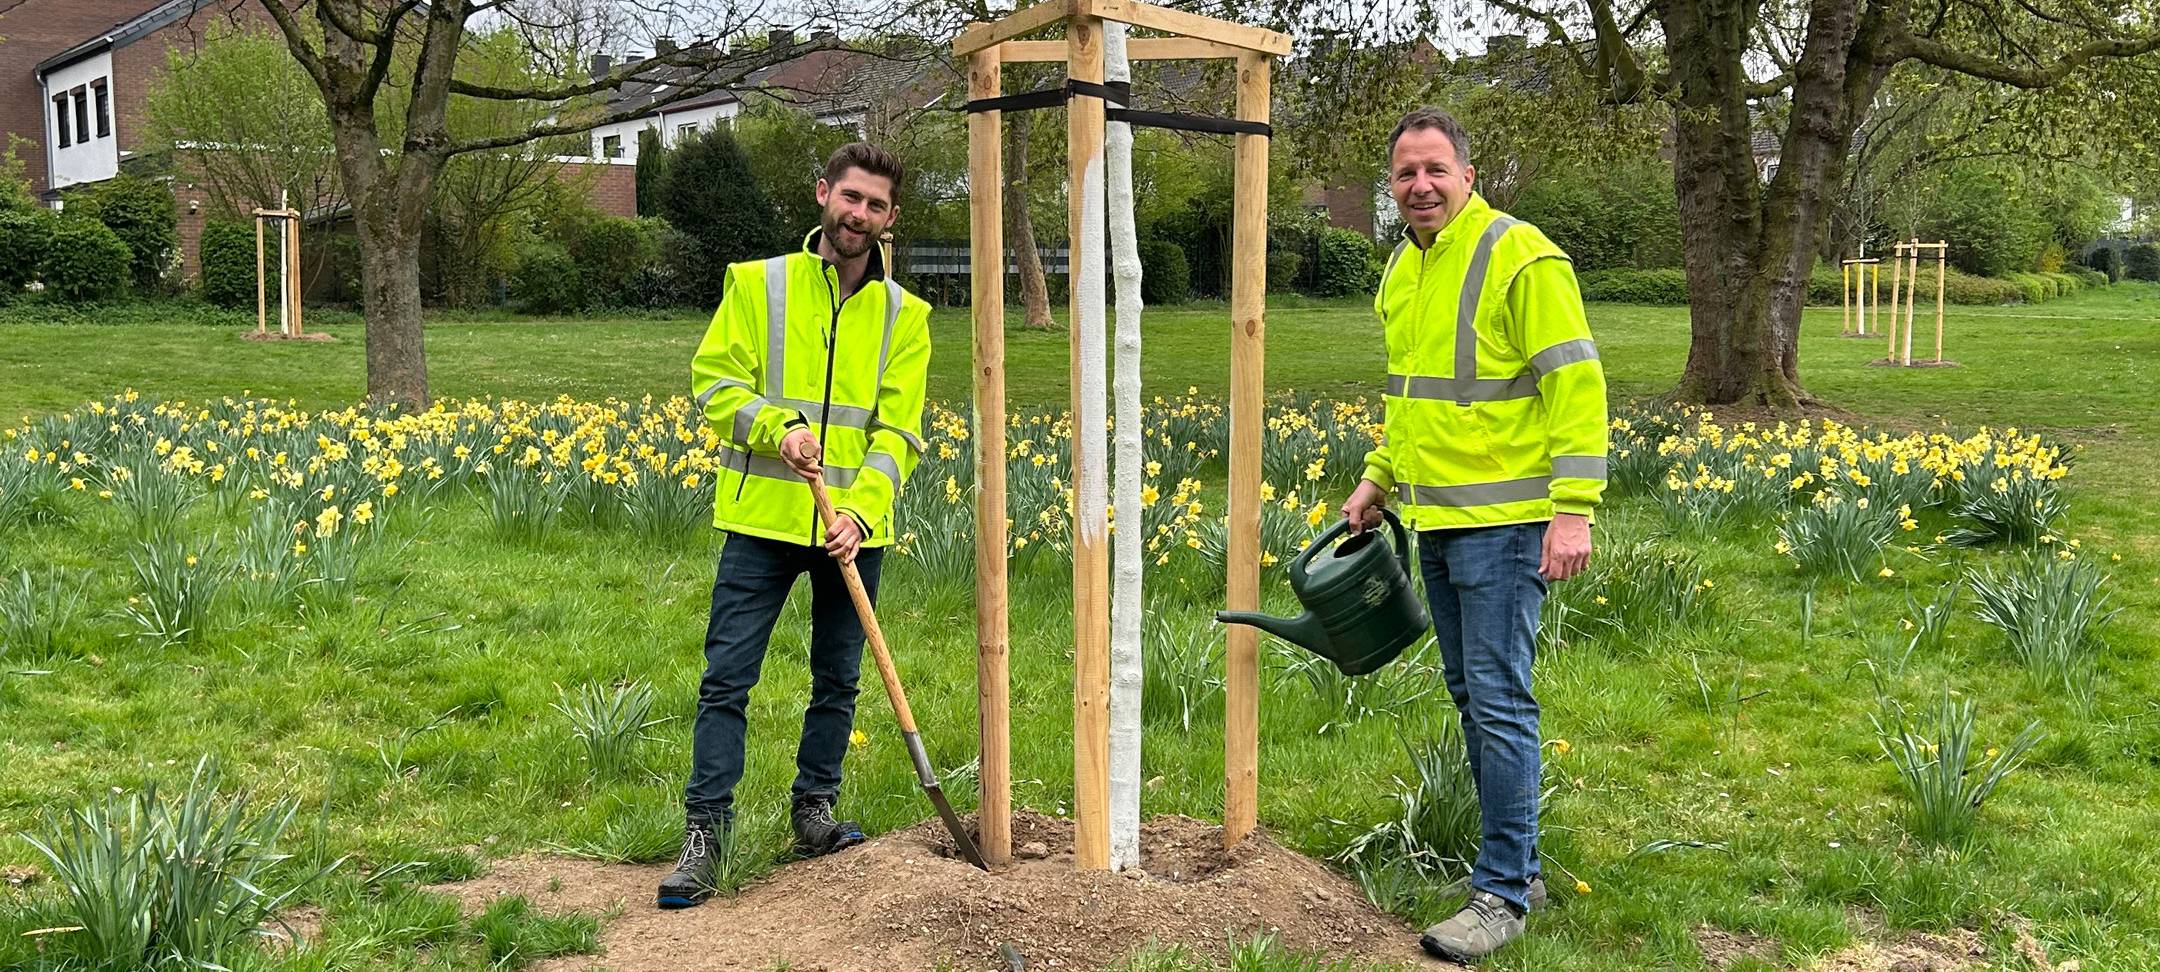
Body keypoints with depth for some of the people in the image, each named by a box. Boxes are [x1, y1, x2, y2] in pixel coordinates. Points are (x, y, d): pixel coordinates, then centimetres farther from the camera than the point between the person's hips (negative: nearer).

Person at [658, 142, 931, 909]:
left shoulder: (904, 316, 5)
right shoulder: (758, 284, 1)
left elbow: (896, 431, -1)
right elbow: (714, 379, -1)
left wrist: (860, 512, -15)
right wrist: (775, 428, -18)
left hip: (854, 529, 2)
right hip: (762, 518, -2)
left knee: (837, 679, 12)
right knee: (727, 676, -3)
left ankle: (814, 809, 28)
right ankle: (705, 831, 4)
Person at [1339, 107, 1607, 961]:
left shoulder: (1520, 258, -12)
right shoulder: (1402, 271, 14)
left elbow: (1576, 383, -16)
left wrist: (1574, 509, -21)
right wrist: (1379, 477, 21)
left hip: (1501, 522, -8)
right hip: (1435, 520, 9)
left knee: (1499, 703, -5)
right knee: (1472, 698, 13)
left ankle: (1503, 892, 4)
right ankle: (1517, 862, 25)